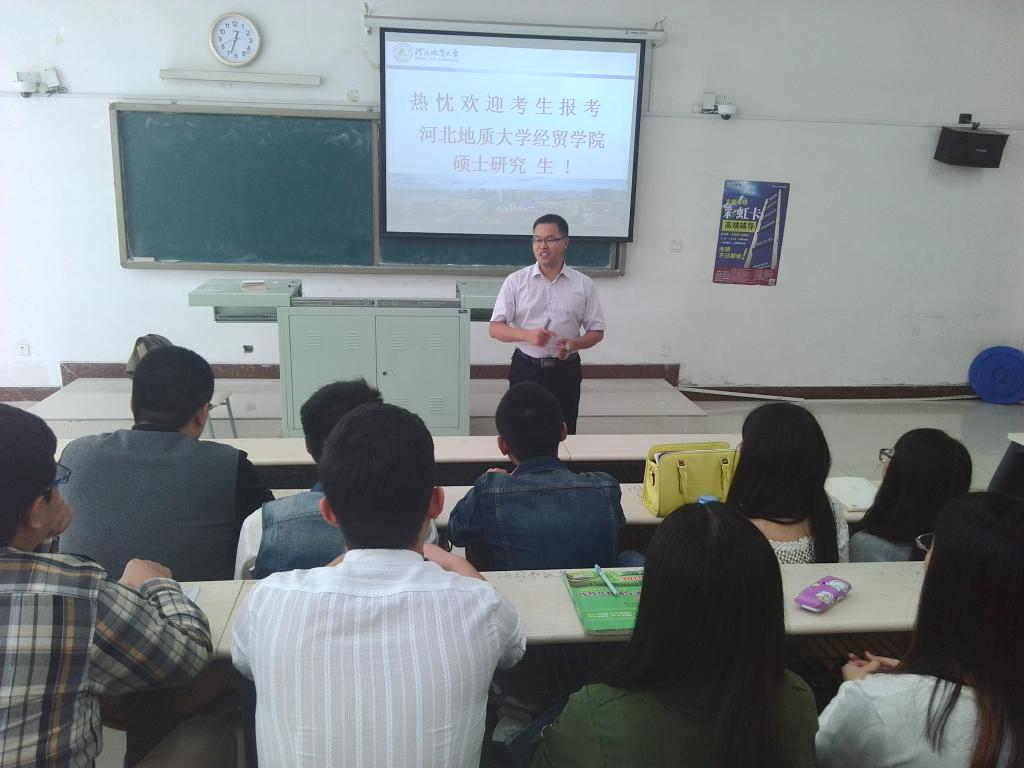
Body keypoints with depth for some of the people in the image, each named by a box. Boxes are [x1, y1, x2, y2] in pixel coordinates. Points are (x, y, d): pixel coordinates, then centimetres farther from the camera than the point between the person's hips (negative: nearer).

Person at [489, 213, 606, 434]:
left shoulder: (583, 284, 1)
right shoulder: (515, 281, -2)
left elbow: (596, 331, 4)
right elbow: (495, 328, -5)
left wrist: (574, 344, -17)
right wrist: (527, 335, -23)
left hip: (565, 371, 1)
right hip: (526, 369, -1)